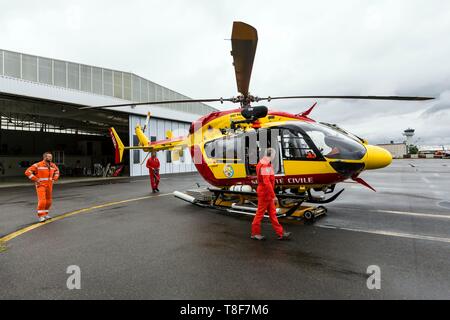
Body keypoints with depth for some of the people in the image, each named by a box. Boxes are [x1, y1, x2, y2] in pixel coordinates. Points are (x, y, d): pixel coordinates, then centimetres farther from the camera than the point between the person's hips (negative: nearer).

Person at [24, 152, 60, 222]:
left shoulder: (53, 165, 5)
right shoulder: (38, 165, -12)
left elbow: (57, 171, 25)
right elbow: (27, 172, -13)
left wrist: (54, 179, 11)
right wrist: (36, 179, -16)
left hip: (49, 186, 6)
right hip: (41, 186, -6)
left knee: (48, 201, 11)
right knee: (42, 201, -15)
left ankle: (45, 214, 28)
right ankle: (40, 216, -4)